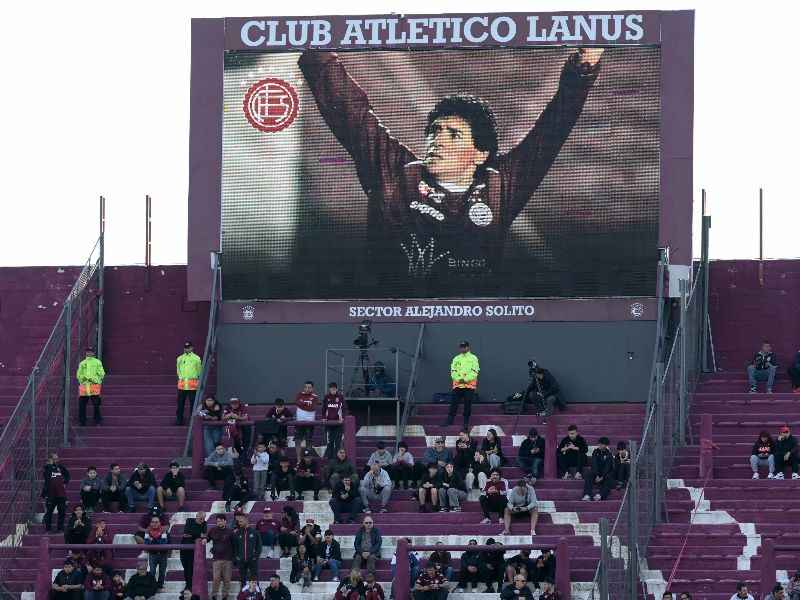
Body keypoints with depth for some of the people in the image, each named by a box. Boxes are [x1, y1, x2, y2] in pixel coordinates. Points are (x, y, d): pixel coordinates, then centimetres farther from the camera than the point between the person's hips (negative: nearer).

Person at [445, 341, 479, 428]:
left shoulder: (473, 358, 5)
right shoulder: (456, 359, 14)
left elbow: (475, 372, -4)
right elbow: (453, 372, 7)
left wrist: (466, 379, -17)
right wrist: (459, 379, -12)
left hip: (469, 385, -2)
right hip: (457, 384, 2)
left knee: (467, 406, -1)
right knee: (453, 404, -5)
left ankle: (466, 424, 5)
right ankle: (448, 422, -6)